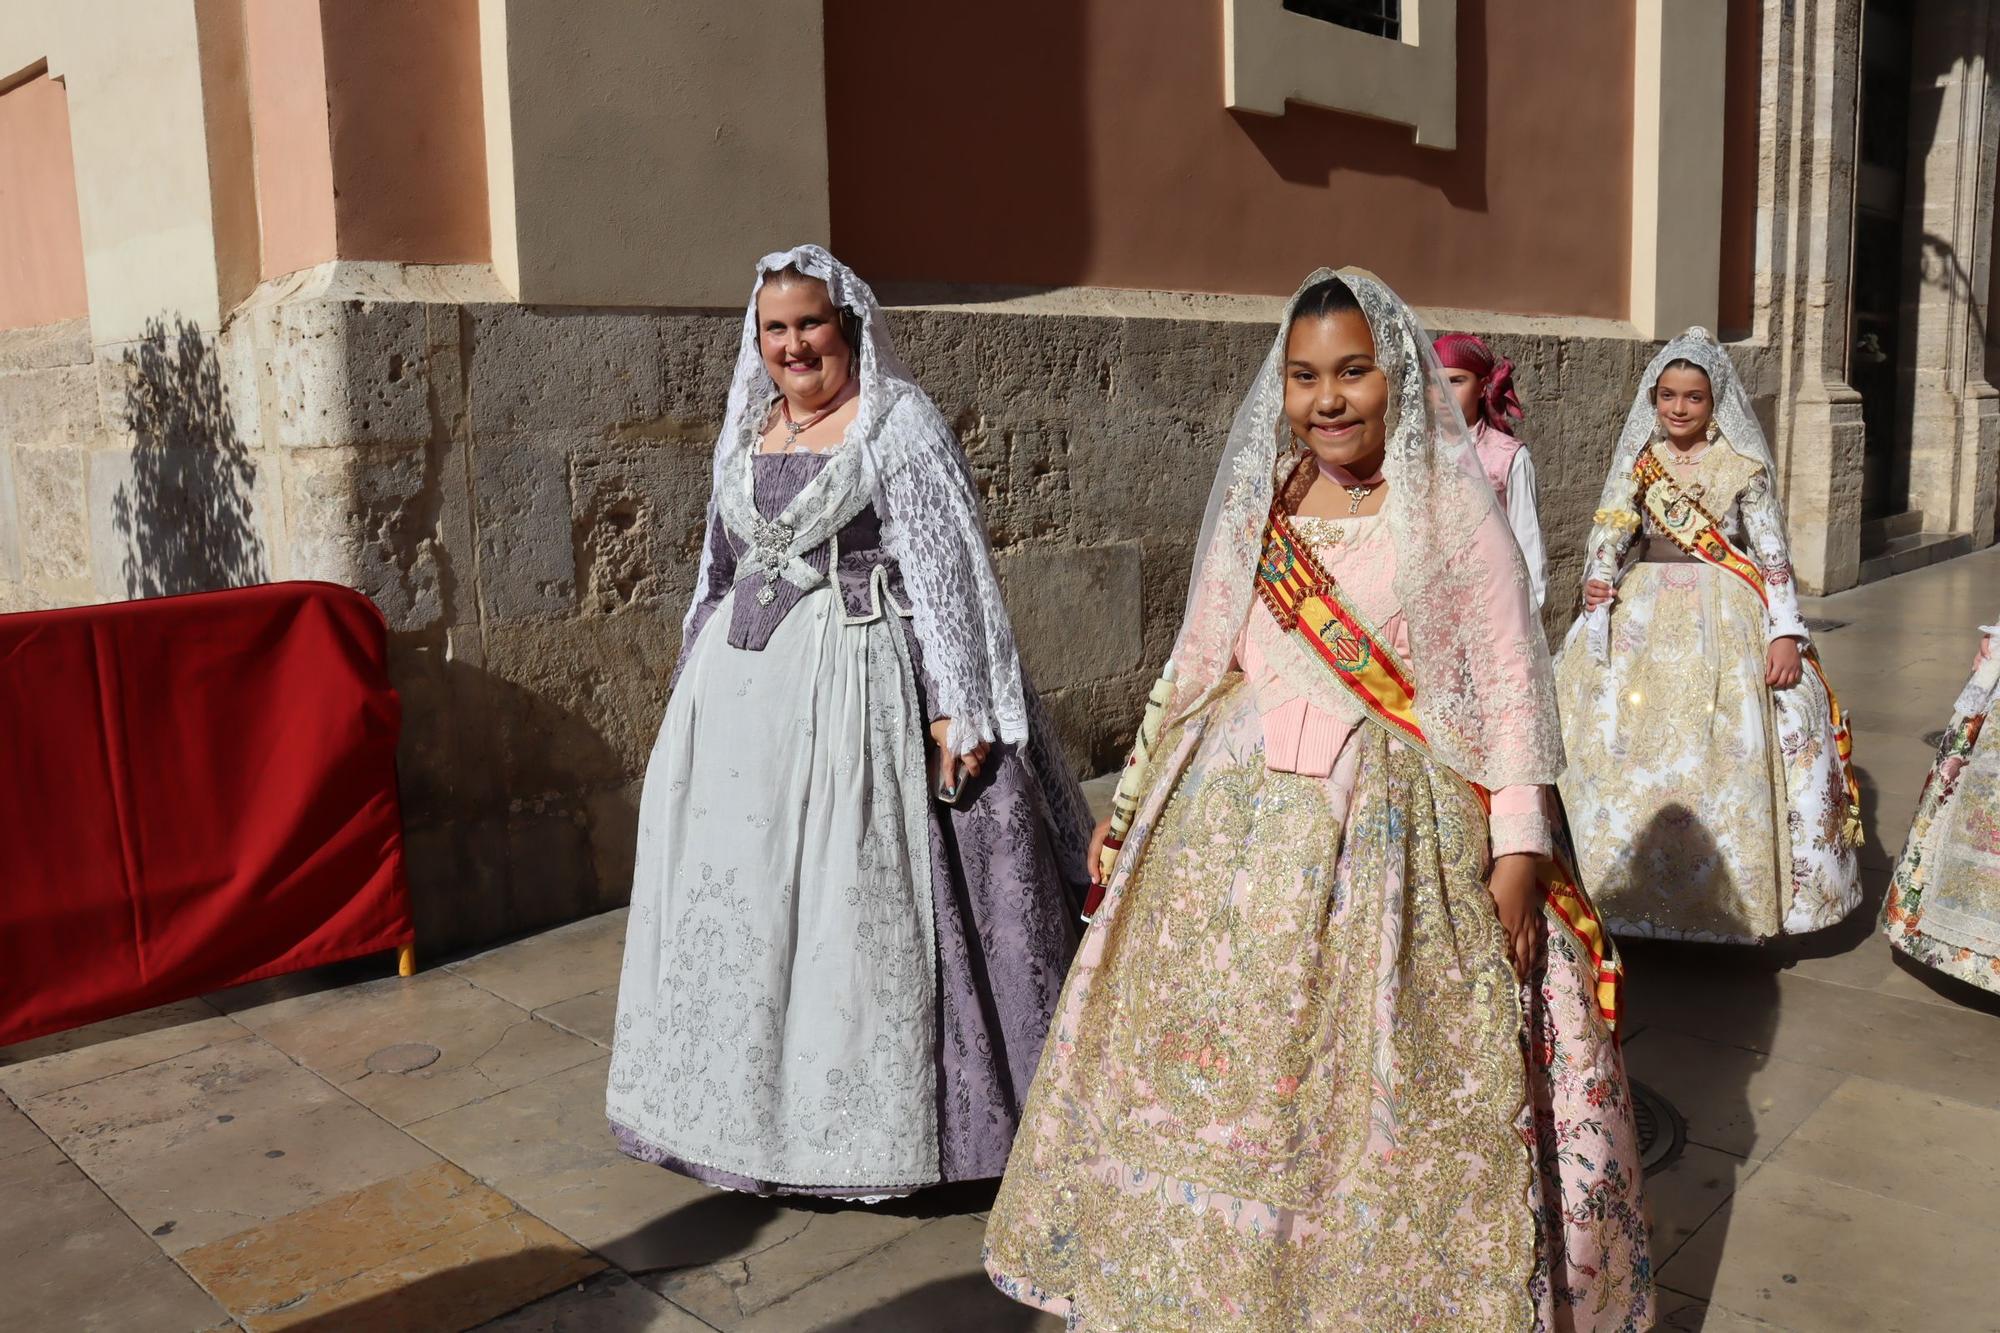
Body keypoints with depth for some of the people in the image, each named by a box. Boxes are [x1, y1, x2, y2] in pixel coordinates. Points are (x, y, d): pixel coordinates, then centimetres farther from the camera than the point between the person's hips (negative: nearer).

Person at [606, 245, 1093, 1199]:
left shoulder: (899, 422, -6)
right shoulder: (747, 429, 13)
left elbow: (945, 568, -11)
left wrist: (955, 705, -17)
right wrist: (697, 682, 22)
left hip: (854, 682, -7)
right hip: (743, 690, 7)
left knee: (854, 897, -4)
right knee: (737, 891, 11)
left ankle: (863, 1114, 13)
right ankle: (752, 1099, 29)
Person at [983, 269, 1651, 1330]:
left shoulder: (1455, 511, -3)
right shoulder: (1253, 505, 9)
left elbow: (1509, 687, -4)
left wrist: (1518, 852, -9)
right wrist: (1156, 807, 11)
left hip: (1394, 835, -3)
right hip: (1237, 826, 4)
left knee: (1387, 1098, 1)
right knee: (1224, 1074, 9)